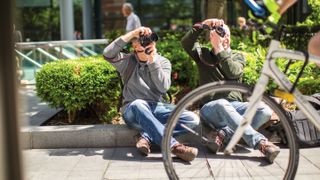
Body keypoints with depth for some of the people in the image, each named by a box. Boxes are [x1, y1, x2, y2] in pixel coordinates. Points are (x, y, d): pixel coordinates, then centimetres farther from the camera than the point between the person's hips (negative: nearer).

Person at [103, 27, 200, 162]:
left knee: (192, 119, -19)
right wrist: (132, 33, -16)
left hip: (156, 107, 2)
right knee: (138, 104, -40)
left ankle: (147, 136, -27)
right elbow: (107, 54, -16)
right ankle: (173, 146, -42)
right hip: (133, 110, -2)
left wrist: (152, 61, -15)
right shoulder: (128, 61, 5)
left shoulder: (163, 62, 7)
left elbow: (163, 87, -10)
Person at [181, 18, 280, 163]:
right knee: (222, 105, -39)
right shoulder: (204, 55, 17)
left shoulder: (238, 57, 18)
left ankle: (224, 134, -35)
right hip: (211, 108, -2)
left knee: (265, 110, -25)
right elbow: (185, 43, -4)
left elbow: (234, 72, -7)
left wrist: (219, 48, -8)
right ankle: (261, 143, -45)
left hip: (235, 106, 2)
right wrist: (203, 25, -10)